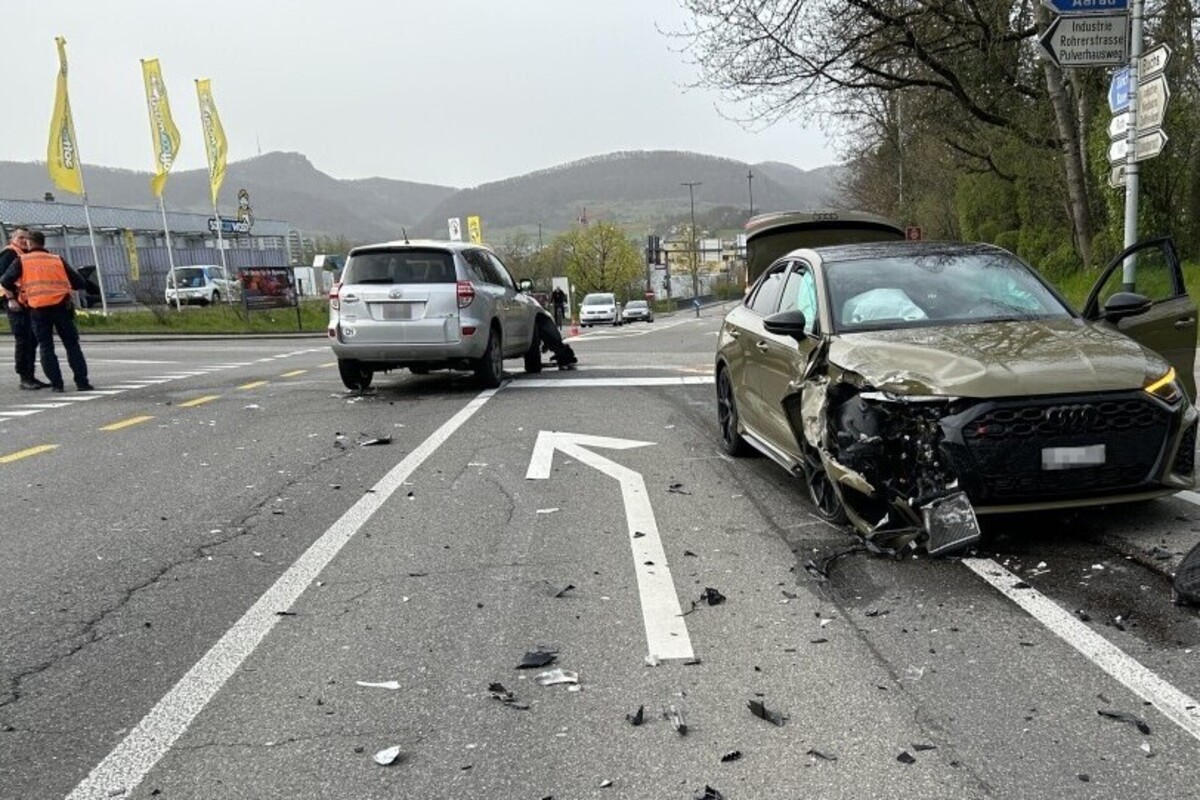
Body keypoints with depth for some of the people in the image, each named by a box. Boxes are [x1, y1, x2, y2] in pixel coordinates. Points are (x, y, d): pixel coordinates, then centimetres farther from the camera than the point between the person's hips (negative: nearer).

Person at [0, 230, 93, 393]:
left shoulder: (21, 261, 6)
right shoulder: (57, 260, 12)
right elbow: (80, 283, 9)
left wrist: (16, 292, 16)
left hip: (38, 309, -1)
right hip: (61, 306, 1)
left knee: (46, 347, 9)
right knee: (72, 345, 7)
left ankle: (56, 383, 3)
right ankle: (82, 382, 1)